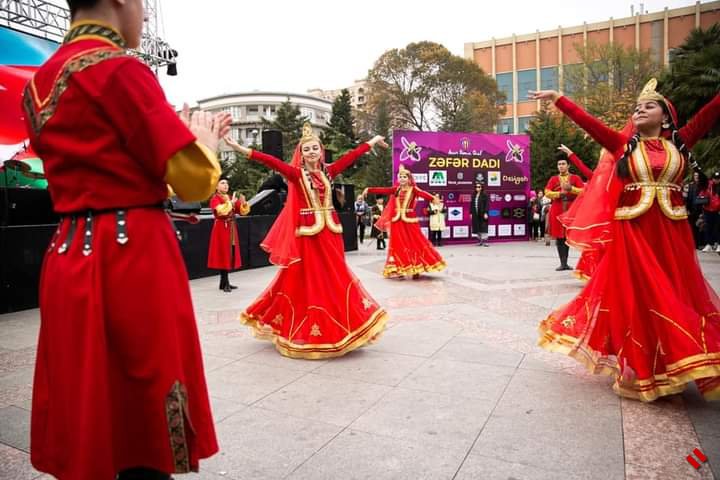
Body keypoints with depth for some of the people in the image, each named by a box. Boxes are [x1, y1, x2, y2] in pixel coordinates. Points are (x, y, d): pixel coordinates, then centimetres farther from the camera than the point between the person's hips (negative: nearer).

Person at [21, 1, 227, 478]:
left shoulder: (41, 80, 15)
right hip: (133, 257, -8)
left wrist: (184, 132, 23)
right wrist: (204, 136, 6)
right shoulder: (120, 69, -11)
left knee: (89, 421, 19)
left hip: (70, 257, 9)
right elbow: (195, 182, -16)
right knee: (144, 422, 6)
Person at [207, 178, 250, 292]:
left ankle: (224, 282, 16)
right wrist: (231, 202, -26)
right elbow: (220, 210, -26)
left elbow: (242, 211, 10)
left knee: (230, 255, 8)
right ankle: (225, 283, -6)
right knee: (224, 255, -8)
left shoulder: (231, 198, 13)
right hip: (222, 229, -7)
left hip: (231, 229, 7)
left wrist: (243, 203, -9)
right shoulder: (215, 199, -6)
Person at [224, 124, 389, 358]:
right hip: (307, 233, -5)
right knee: (306, 279, 1)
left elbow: (350, 156, 15)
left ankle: (337, 326, 23)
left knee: (335, 277, 10)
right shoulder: (296, 173, -3)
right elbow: (272, 162, -15)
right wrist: (242, 150, -27)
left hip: (329, 232, 5)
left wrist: (372, 142, 23)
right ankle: (307, 329, 14)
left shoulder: (327, 171, 9)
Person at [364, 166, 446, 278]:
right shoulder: (396, 189, 8)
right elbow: (382, 190, 2)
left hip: (409, 219, -4)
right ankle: (400, 269, 12)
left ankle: (415, 268, 10)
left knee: (414, 243, -1)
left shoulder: (413, 189, -5)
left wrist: (433, 198, -41)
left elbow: (423, 193, -22)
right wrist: (369, 189, -6)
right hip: (397, 220, 4)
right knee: (398, 244, 5)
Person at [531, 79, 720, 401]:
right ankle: (642, 373, 12)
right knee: (637, 297, 1)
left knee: (674, 296, 7)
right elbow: (587, 122, 1)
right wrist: (557, 98, -4)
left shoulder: (679, 143, 9)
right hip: (632, 231, -2)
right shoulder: (623, 144, 6)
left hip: (671, 231, 2)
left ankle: (669, 368, 21)